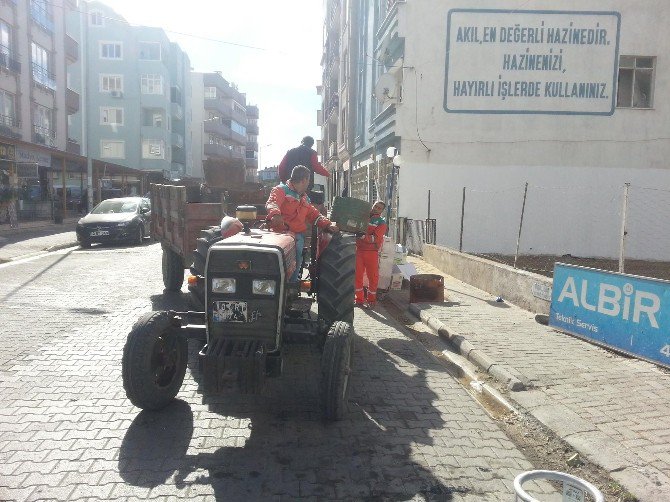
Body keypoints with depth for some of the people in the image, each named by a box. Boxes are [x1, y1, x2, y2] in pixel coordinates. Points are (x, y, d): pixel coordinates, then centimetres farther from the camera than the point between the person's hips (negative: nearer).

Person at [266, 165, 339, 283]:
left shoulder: (305, 198, 29)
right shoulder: (281, 190, 2)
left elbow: (314, 214, 29)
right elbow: (272, 202, -17)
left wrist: (328, 225, 10)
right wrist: (275, 214, -42)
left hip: (298, 236, 6)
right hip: (282, 233, -6)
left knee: (296, 264, -15)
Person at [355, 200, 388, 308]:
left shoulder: (381, 222, -1)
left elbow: (376, 239, -13)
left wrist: (363, 236, -27)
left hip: (372, 252, -3)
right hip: (359, 249, 3)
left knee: (373, 276, 1)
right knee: (357, 275, 3)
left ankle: (371, 299, 15)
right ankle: (359, 299, 14)